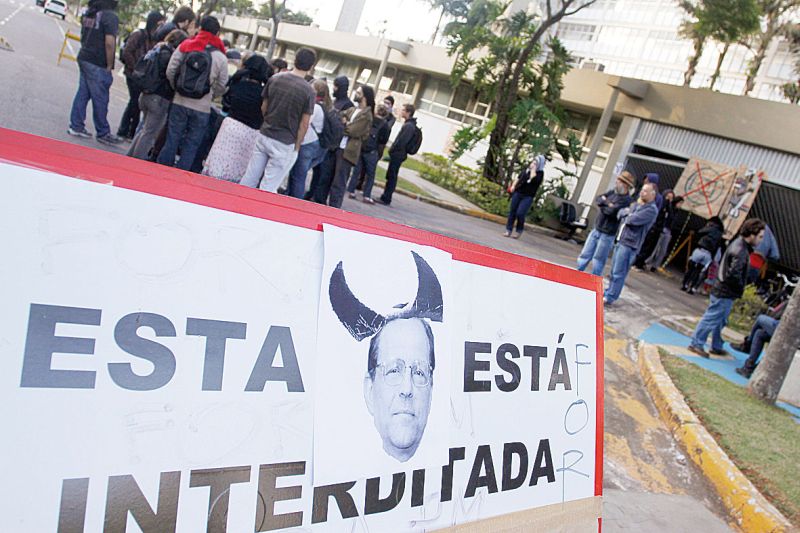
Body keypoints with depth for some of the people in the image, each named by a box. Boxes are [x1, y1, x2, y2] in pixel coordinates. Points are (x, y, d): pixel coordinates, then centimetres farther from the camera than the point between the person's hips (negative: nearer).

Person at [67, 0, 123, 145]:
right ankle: (103, 133, 10)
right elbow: (109, 43, -21)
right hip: (98, 64, -8)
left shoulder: (87, 13, 10)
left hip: (84, 58, 8)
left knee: (82, 93, 14)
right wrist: (109, 66, -14)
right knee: (100, 100, 1)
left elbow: (83, 36, 18)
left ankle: (76, 126, 18)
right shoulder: (111, 16, -15)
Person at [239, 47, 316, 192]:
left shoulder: (274, 79, 2)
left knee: (249, 179, 12)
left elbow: (263, 107, 10)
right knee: (268, 188, 0)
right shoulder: (308, 91, -12)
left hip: (264, 136, 5)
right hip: (284, 144, -5)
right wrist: (296, 147, 1)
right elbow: (304, 123, -9)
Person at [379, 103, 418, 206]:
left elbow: (401, 142, -23)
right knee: (390, 177, 14)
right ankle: (385, 197, 22)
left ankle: (386, 199, 1)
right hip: (397, 155, 10)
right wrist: (392, 151, 14)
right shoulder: (409, 124, 15)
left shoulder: (409, 126, -17)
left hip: (397, 155, -10)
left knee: (391, 177, -4)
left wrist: (392, 151, -14)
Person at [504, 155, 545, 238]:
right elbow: (519, 177, 20)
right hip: (518, 192, 5)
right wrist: (513, 185, 7)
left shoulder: (540, 173, -5)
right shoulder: (527, 168, 11)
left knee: (520, 213, -14)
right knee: (512, 211, 3)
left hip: (528, 196, -5)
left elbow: (533, 180, -24)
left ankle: (519, 230, 8)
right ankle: (508, 230, 10)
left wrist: (533, 169, -15)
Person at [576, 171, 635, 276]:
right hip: (596, 230, 7)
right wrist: (607, 203, -14)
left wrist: (602, 205, -6)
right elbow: (597, 200, 4)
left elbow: (611, 211, -24)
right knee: (584, 256, 12)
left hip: (607, 235, -7)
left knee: (598, 261, 3)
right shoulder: (613, 192, 9)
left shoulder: (627, 200, -15)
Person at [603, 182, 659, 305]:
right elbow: (621, 212, 14)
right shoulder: (637, 204, 17)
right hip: (621, 240, 9)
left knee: (618, 273, -4)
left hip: (630, 244, -9)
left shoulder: (651, 210, -12)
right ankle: (608, 292, 26)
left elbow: (633, 219, -21)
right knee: (614, 271, 16)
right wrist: (627, 212, -6)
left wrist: (627, 216, -1)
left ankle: (610, 298, 1)